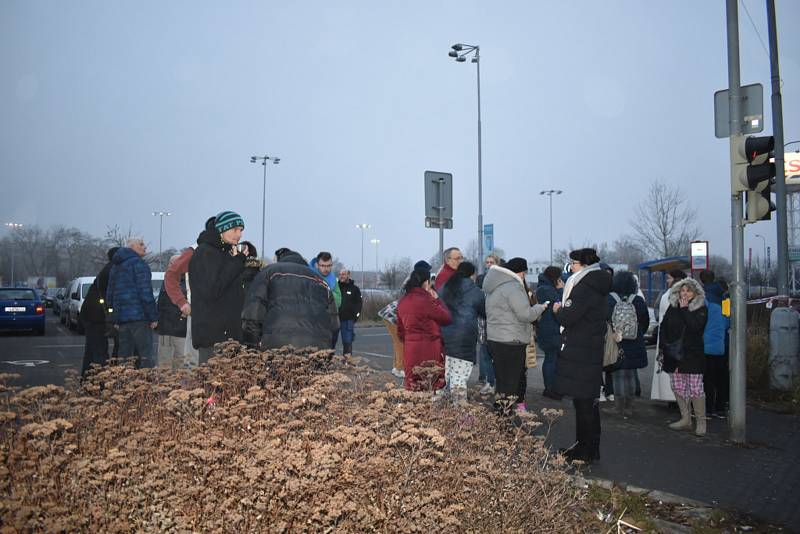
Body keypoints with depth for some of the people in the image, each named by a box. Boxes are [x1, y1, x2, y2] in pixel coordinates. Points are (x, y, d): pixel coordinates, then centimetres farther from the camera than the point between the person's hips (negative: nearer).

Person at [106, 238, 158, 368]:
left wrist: (114, 320, 22)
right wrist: (153, 317, -13)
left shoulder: (115, 266, 21)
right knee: (146, 355, -9)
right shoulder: (138, 263, -7)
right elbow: (145, 292, -14)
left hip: (121, 317, 8)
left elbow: (110, 293, 23)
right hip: (139, 315, -8)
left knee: (124, 355, 11)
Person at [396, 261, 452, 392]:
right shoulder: (425, 300, -15)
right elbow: (447, 317, -7)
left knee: (413, 389, 11)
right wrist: (436, 299, 3)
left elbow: (400, 331, 16)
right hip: (428, 350, -7)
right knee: (429, 389, -1)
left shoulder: (403, 301, 9)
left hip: (410, 350, 8)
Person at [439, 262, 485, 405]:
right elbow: (486, 312, 10)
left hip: (443, 336, 6)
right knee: (460, 376, -5)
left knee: (445, 374, 15)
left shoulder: (444, 288, 13)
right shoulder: (474, 291, -2)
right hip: (464, 339, -6)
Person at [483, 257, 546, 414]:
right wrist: (540, 307, -2)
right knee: (509, 383, -3)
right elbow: (526, 314, -20)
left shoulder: (496, 286, 16)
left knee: (502, 381, 16)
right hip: (510, 342, -10)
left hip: (495, 339, 10)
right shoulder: (513, 287, -17)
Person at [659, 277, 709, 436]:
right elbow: (663, 327, 11)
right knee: (677, 387, 10)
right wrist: (662, 348, 5)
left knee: (695, 389, -5)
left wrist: (684, 309, -15)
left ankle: (701, 421, 6)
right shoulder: (672, 307, 9)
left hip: (692, 354, -5)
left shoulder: (701, 309, -3)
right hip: (673, 355, 5)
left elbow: (695, 326, -20)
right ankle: (685, 419, 22)